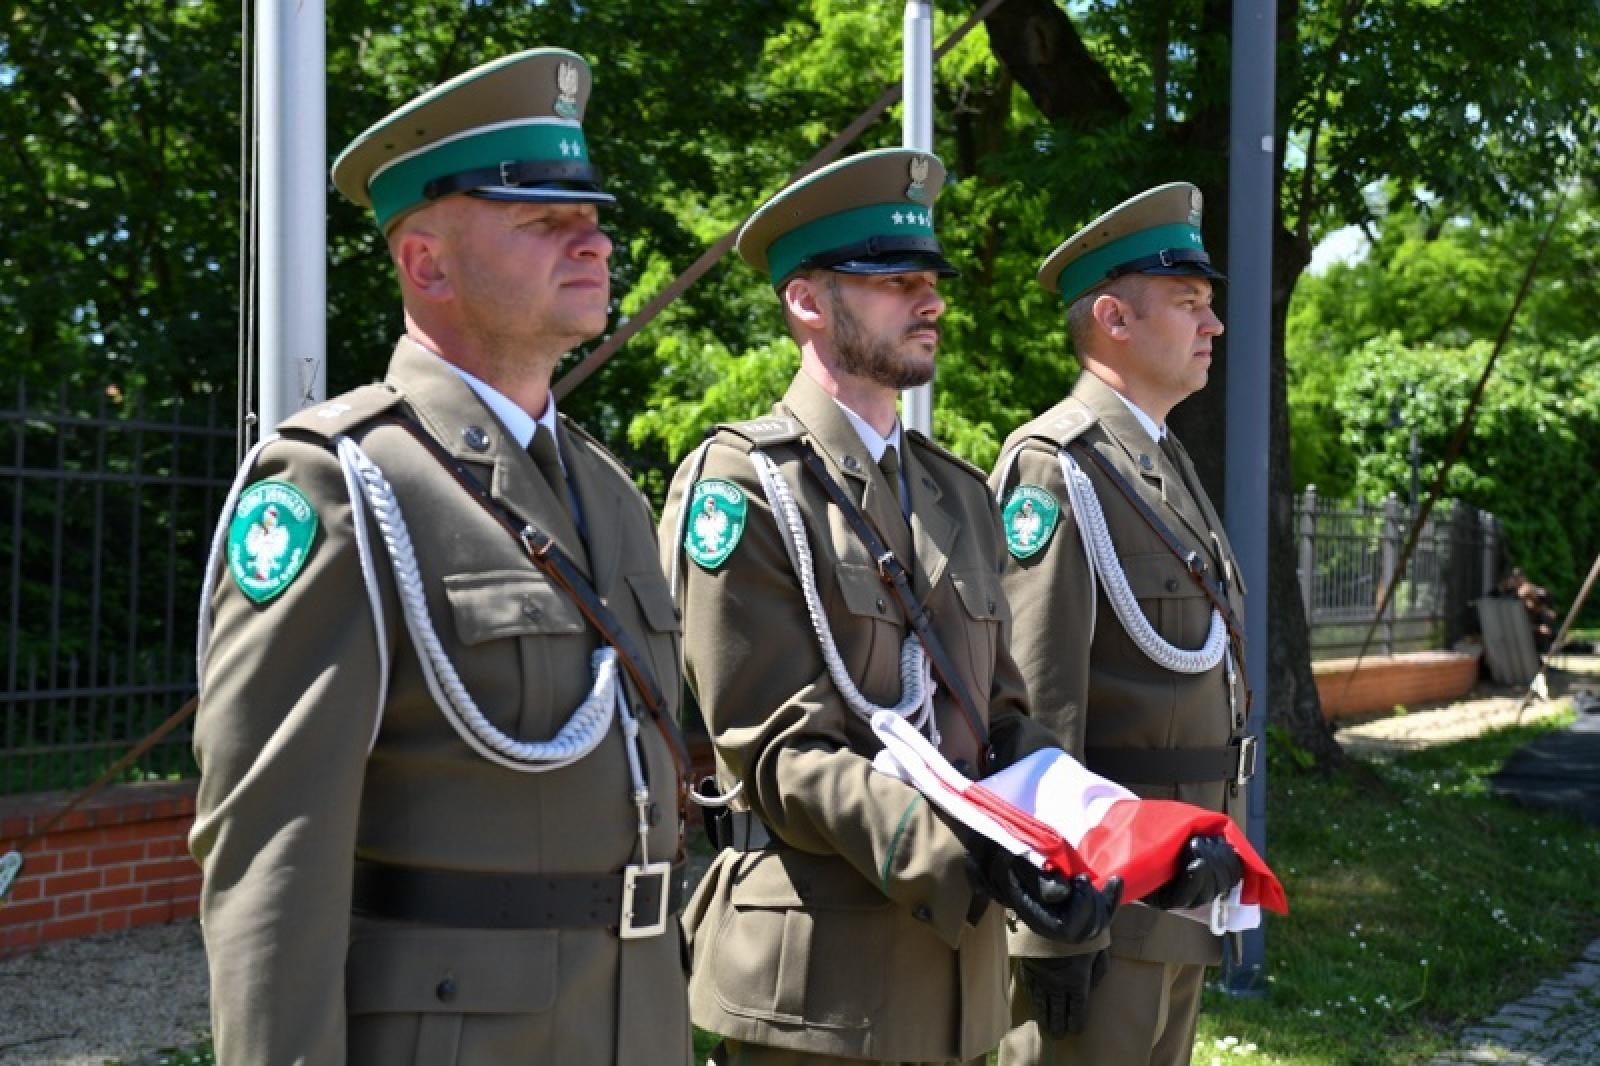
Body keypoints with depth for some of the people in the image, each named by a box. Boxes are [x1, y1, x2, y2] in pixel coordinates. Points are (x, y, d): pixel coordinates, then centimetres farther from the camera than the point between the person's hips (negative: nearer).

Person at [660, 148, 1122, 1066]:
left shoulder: (958, 493, 14)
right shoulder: (740, 487, -8)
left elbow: (998, 719, 14)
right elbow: (780, 749, -15)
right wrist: (967, 855, -25)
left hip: (957, 963, 7)